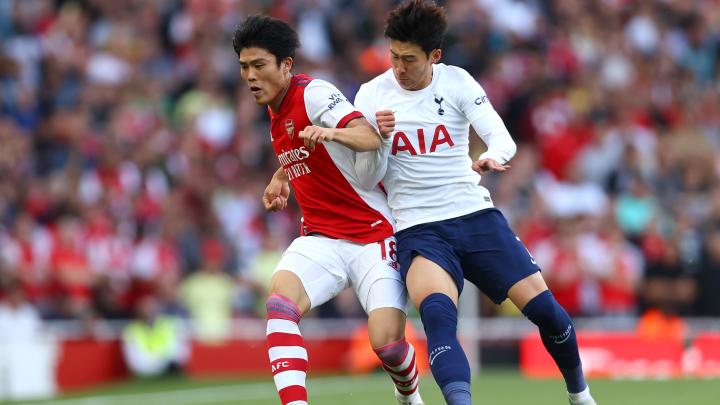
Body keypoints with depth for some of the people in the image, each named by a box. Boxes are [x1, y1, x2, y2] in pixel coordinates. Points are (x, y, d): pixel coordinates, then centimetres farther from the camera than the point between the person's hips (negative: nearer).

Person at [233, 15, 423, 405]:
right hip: (321, 239, 6)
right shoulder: (276, 109, 11)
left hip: (373, 236, -6)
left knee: (386, 341, -16)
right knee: (279, 301, -25)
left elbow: (370, 136, -30)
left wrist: (332, 133, -50)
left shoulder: (314, 93, -14)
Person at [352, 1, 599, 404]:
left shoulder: (457, 82, -1)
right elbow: (367, 178, -2)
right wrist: (379, 139, -23)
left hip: (476, 215, 2)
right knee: (438, 311, -31)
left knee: (543, 306, -3)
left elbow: (503, 139, -10)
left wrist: (491, 158, -33)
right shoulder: (371, 95, -3)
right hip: (418, 230, -2)